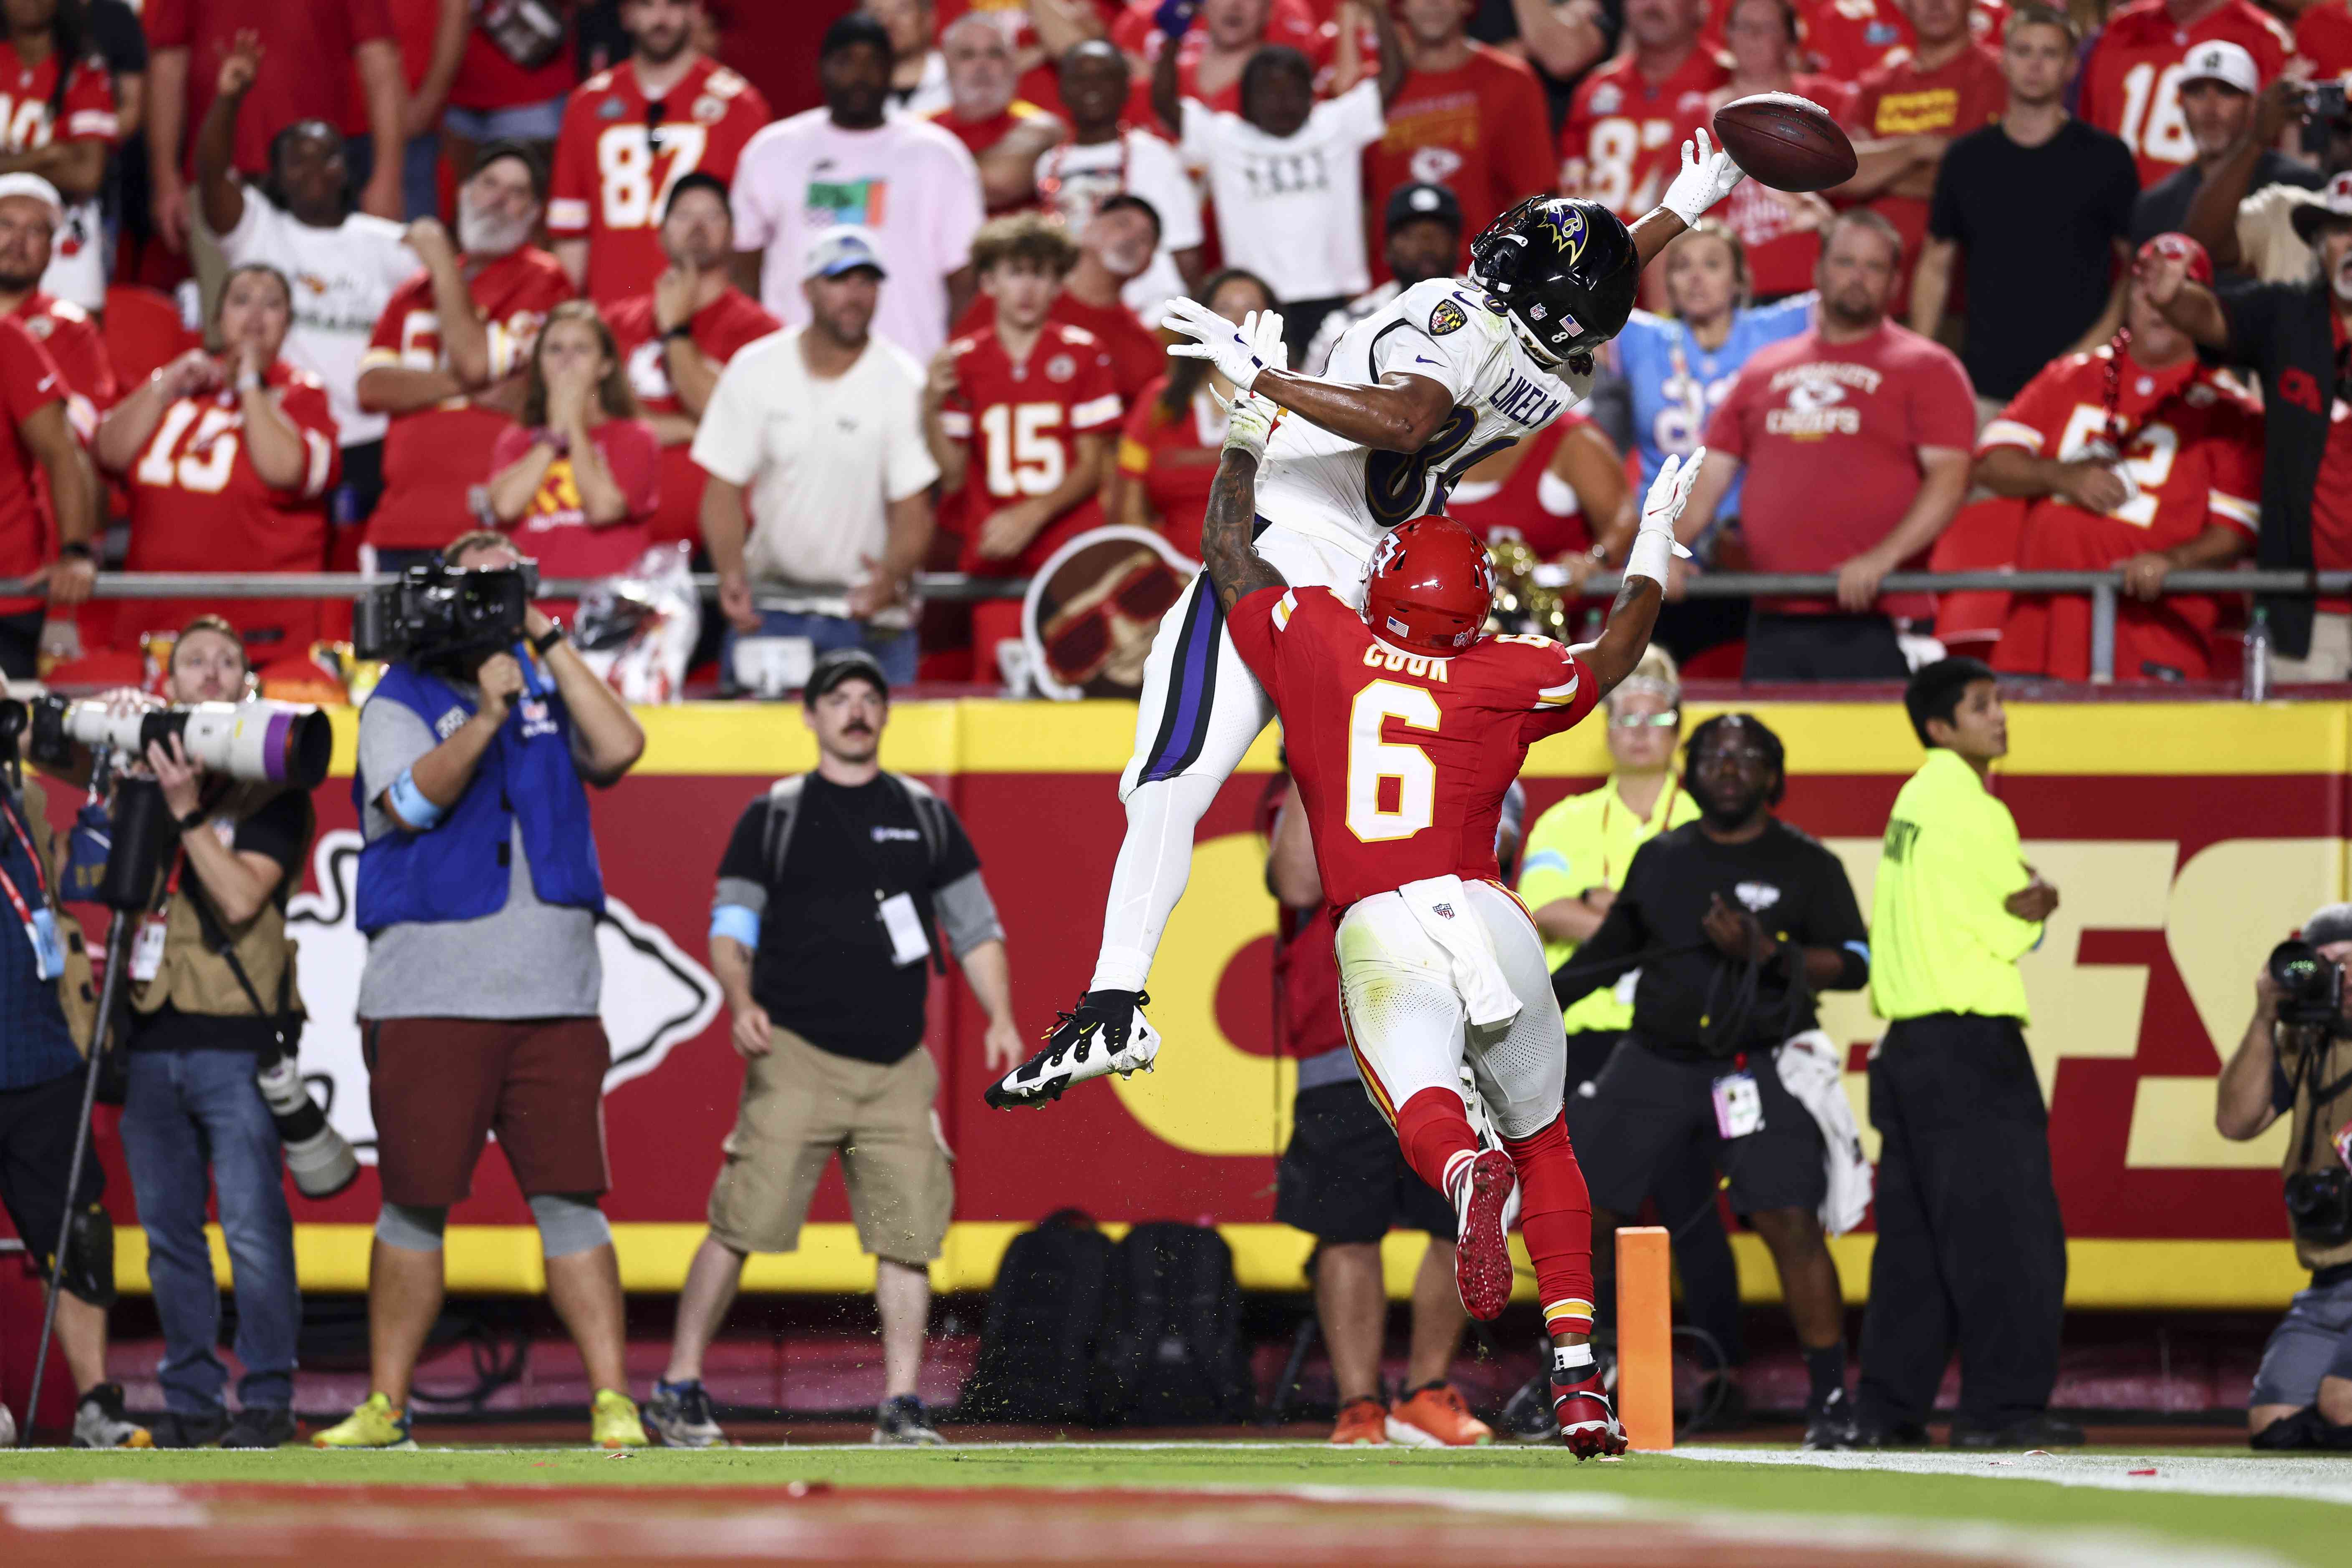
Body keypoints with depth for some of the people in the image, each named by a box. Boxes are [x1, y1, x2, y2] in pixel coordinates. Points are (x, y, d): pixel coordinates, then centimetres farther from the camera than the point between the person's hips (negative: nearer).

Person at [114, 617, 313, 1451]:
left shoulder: (271, 790, 2)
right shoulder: (145, 769, 15)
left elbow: (241, 896, -10)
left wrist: (187, 810, -15)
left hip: (234, 1038, -5)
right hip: (152, 1035, 5)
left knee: (252, 1227, -9)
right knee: (168, 1228, 5)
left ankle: (267, 1400, -3)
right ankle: (190, 1400, 10)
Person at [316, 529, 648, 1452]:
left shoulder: (549, 695, 15)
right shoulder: (401, 703, 7)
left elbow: (619, 750, -3)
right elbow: (413, 800, -10)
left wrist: (549, 645, -2)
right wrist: (487, 715, -22)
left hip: (553, 997, 2)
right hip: (428, 998, -2)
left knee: (571, 1198, -3)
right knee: (414, 1202, 2)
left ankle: (612, 1401, -5)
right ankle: (385, 1404, 9)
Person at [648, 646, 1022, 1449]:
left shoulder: (925, 815, 15)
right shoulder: (773, 817, 7)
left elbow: (974, 927, 16)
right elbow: (730, 930, 4)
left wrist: (1000, 1019, 1)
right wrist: (742, 1005, -16)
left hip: (897, 1067, 3)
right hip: (796, 1055, -3)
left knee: (909, 1232, -4)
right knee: (742, 1224, -10)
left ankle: (900, 1406, 3)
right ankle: (678, 1389, -1)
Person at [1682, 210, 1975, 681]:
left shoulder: (1927, 368, 6)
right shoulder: (1764, 369, 21)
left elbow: (1950, 478, -5)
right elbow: (1711, 475, 20)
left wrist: (1883, 558, -18)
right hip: (1773, 620, 5)